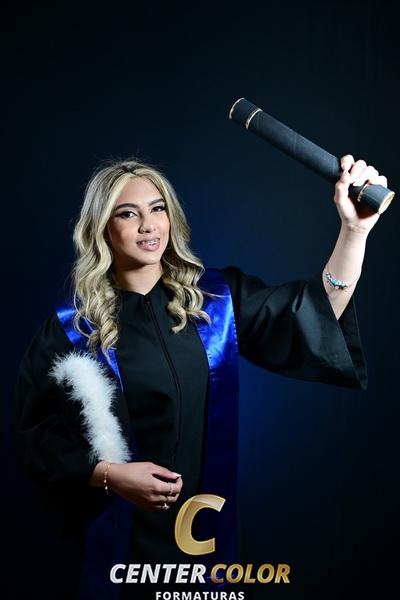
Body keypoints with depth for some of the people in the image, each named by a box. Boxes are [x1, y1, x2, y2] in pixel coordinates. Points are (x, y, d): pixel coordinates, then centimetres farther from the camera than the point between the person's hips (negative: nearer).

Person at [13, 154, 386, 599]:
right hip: (120, 533, -2)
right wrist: (109, 475, -20)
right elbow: (34, 436, -5)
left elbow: (313, 317, -14)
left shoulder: (216, 297, -2)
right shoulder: (71, 328, -8)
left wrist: (354, 229, -26)